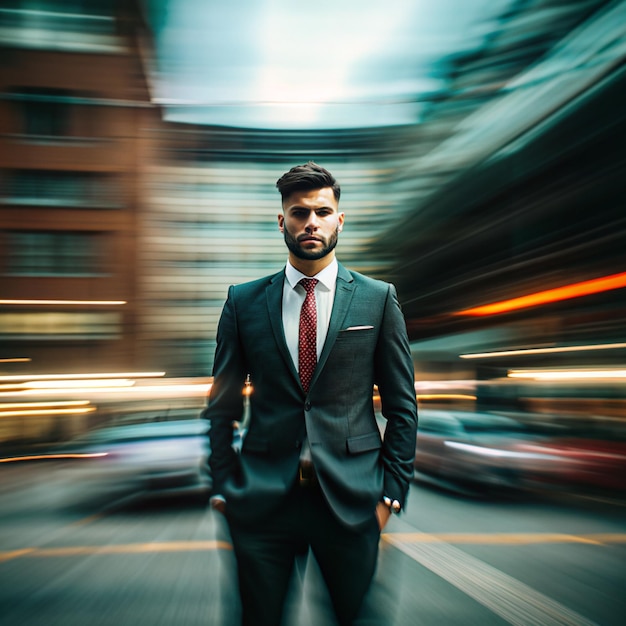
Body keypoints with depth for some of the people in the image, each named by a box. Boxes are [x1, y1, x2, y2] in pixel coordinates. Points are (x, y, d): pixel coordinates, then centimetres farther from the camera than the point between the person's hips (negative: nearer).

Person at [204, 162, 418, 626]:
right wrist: (223, 488, 2)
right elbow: (222, 406, 7)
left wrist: (391, 493, -1)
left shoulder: (378, 299, 1)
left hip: (352, 498, 0)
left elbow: (402, 407, 3)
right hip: (262, 497, 1)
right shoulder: (243, 301, 3)